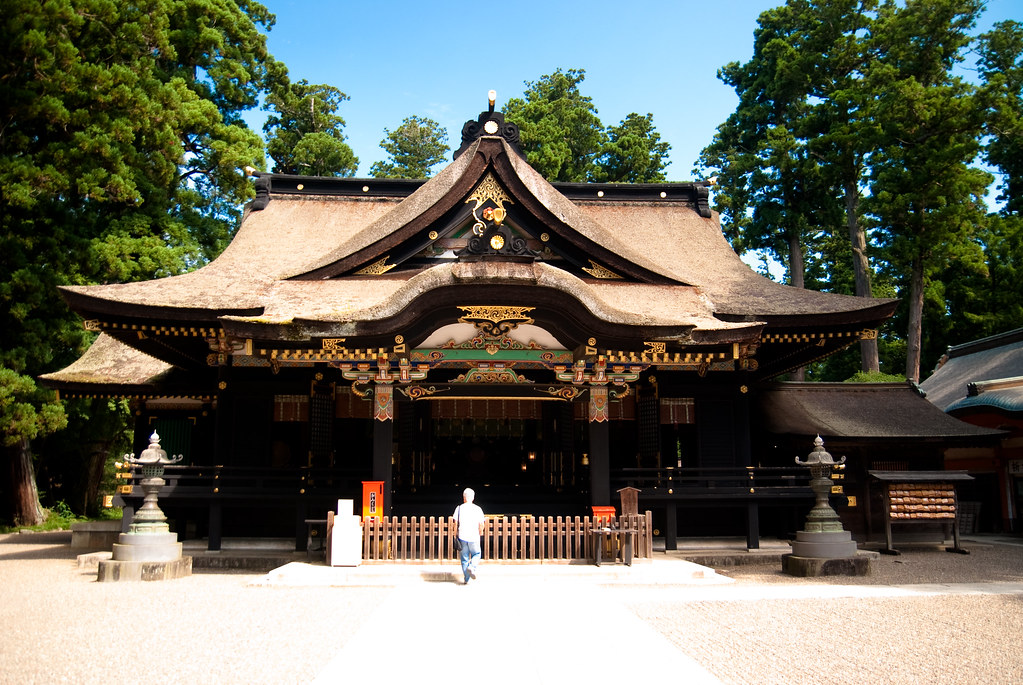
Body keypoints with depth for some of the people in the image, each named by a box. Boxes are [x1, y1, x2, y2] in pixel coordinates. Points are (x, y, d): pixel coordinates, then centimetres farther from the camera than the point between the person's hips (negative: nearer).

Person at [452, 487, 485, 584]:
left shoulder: (459, 508, 0)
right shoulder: (478, 509, -1)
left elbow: (455, 522, -5)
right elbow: (481, 524, -2)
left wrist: (455, 532, 9)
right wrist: (480, 532, 17)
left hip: (462, 536, 1)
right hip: (474, 536, -1)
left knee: (464, 558, 10)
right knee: (476, 554, 18)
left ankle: (466, 579, 9)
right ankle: (471, 567, -10)